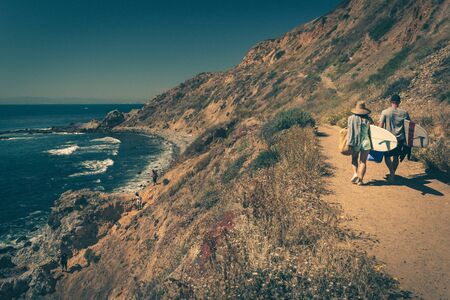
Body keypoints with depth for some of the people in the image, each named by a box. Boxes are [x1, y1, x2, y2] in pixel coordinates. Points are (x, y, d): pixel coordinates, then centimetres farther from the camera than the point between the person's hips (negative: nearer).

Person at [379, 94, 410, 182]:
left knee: (387, 156, 7)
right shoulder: (404, 113, 1)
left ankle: (392, 172, -11)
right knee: (396, 157, 14)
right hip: (400, 138, 3)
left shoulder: (385, 112, -7)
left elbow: (380, 125, -7)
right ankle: (392, 174, 22)